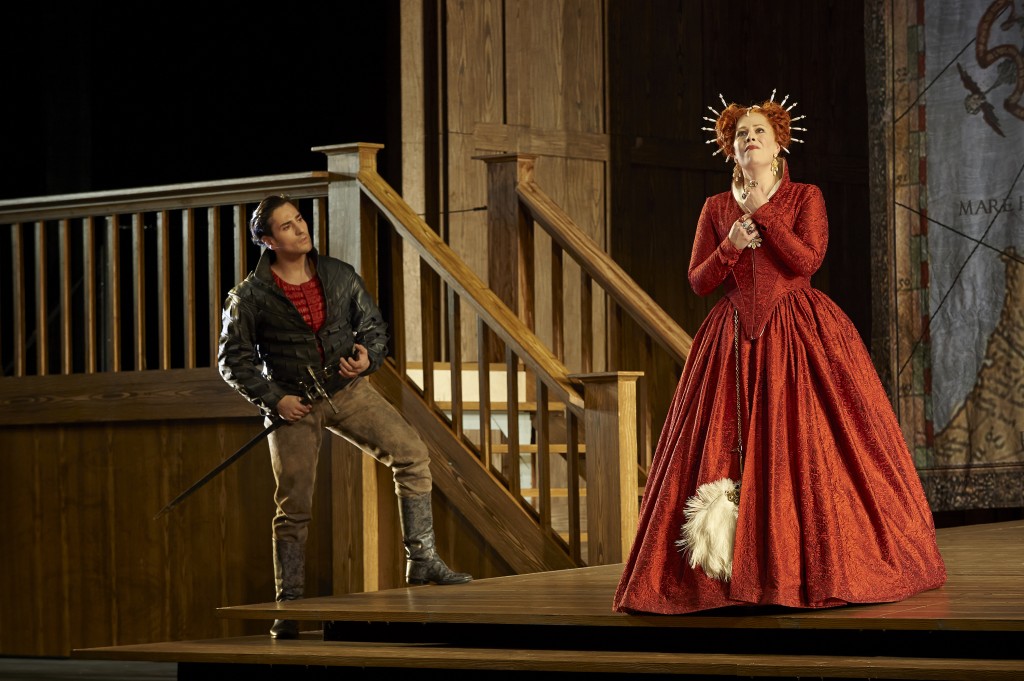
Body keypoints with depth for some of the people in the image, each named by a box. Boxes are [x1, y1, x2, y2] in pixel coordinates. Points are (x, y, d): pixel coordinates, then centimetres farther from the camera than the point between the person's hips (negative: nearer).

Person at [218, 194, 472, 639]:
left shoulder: (340, 276, 1)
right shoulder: (251, 296, -8)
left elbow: (373, 325, 11)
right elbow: (233, 360, -3)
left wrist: (367, 356, -11)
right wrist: (274, 400, -12)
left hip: (347, 390, 3)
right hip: (292, 403, -3)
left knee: (411, 454, -12)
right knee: (294, 507, -2)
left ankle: (422, 561, -3)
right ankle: (288, 606, 10)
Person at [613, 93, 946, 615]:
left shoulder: (805, 198, 5)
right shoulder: (716, 208, 12)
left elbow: (807, 260, -11)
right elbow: (698, 282, 7)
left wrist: (762, 212, -10)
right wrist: (730, 246, -10)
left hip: (797, 334, -2)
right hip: (735, 341, 2)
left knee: (802, 447, -8)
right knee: (731, 447, -4)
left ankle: (815, 566, -1)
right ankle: (731, 568, 1)